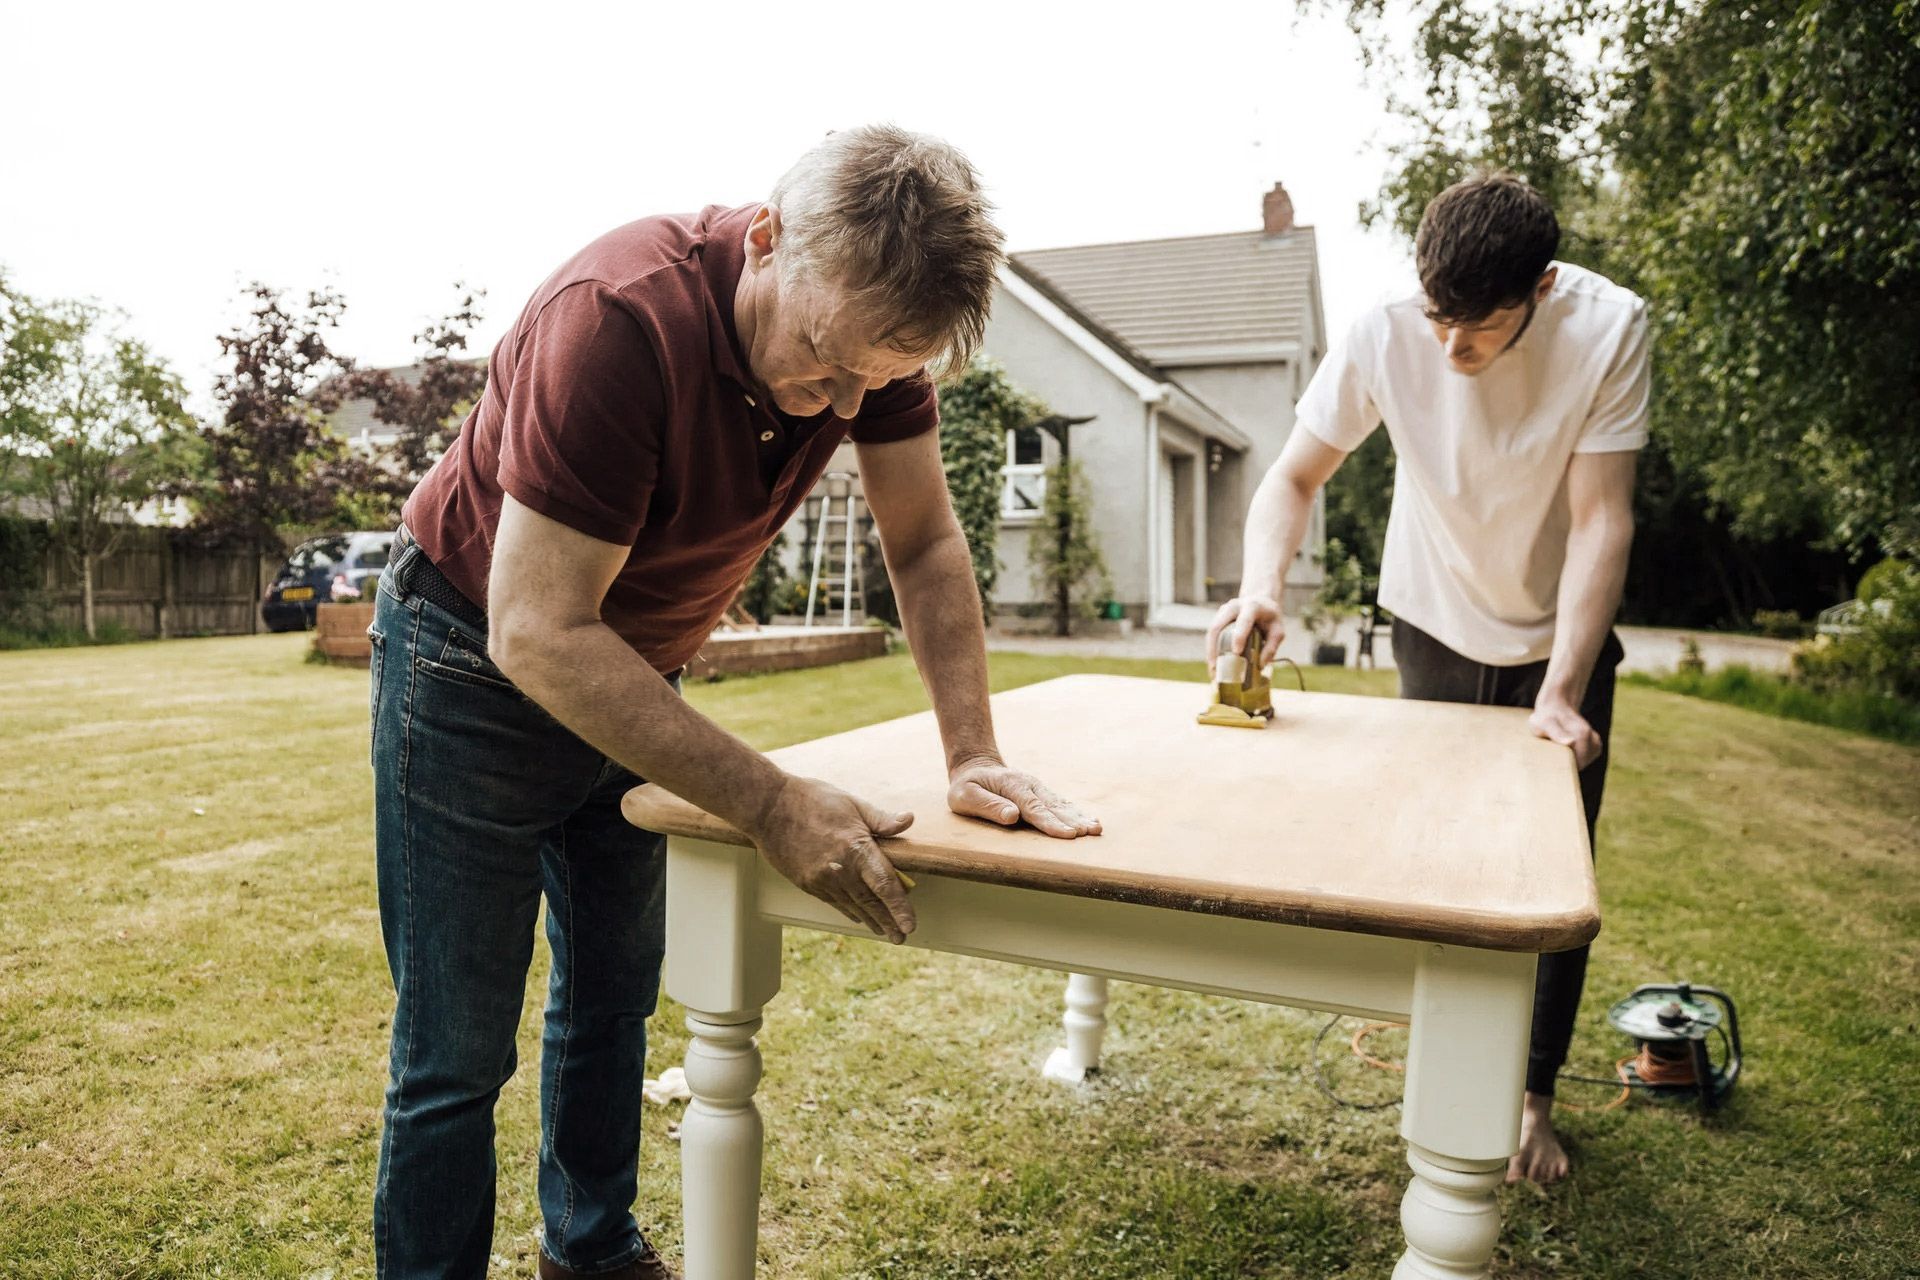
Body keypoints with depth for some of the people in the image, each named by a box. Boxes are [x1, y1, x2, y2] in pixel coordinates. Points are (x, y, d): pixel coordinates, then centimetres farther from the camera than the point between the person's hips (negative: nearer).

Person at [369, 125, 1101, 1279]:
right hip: (478, 663, -6)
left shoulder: (868, 324, -15)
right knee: (457, 1054, -1)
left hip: (633, 670, 6)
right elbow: (536, 634, -35)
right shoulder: (621, 320, -34)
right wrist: (772, 804, -39)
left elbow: (926, 544, -9)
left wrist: (974, 755, -19)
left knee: (613, 1002, 17)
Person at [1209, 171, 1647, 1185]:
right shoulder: (1386, 334, -23)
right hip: (1433, 631, 1)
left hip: (1560, 639, -1)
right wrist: (1261, 586, -35)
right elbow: (1295, 476, -15)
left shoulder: (1608, 328, -25)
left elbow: (1601, 519, -24)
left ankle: (1531, 1095, 22)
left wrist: (1560, 693, -30)